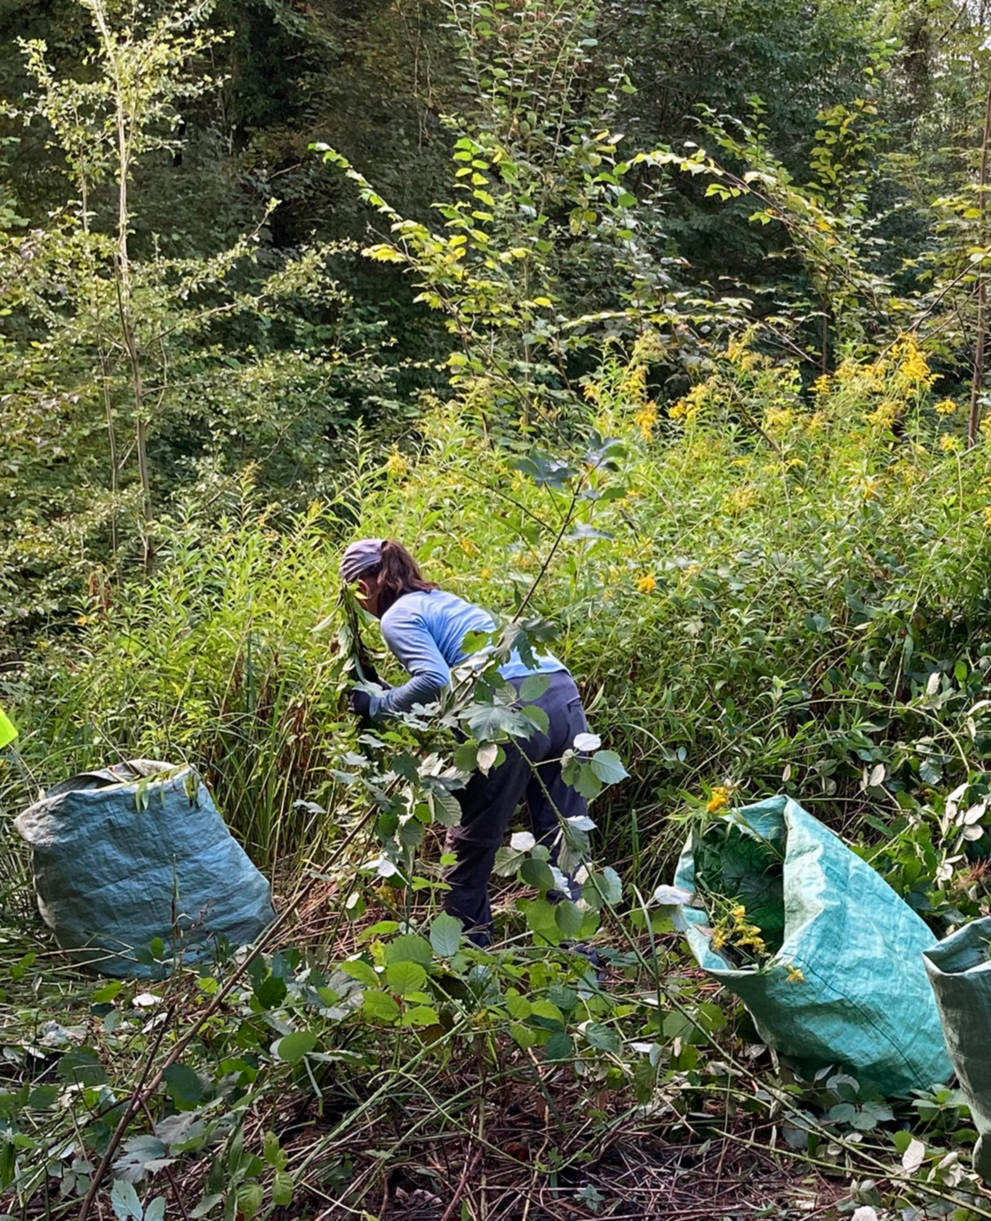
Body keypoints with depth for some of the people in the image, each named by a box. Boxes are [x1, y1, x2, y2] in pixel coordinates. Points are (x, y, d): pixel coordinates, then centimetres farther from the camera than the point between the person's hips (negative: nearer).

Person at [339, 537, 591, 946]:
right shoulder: (443, 598, 29)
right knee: (561, 843, 14)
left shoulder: (398, 617, 3)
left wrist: (377, 705, 0)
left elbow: (435, 681, -13)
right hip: (565, 696, 8)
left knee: (470, 845, 10)